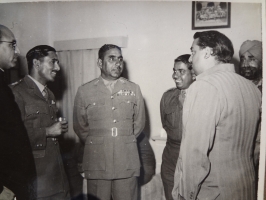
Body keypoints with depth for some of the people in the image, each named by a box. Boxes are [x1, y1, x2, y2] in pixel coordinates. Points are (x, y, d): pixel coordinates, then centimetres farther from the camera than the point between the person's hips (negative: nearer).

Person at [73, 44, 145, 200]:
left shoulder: (134, 89, 4)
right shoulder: (84, 91, 0)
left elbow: (139, 123, 11)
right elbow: (80, 127, 8)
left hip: (127, 163, 1)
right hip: (97, 163, -1)